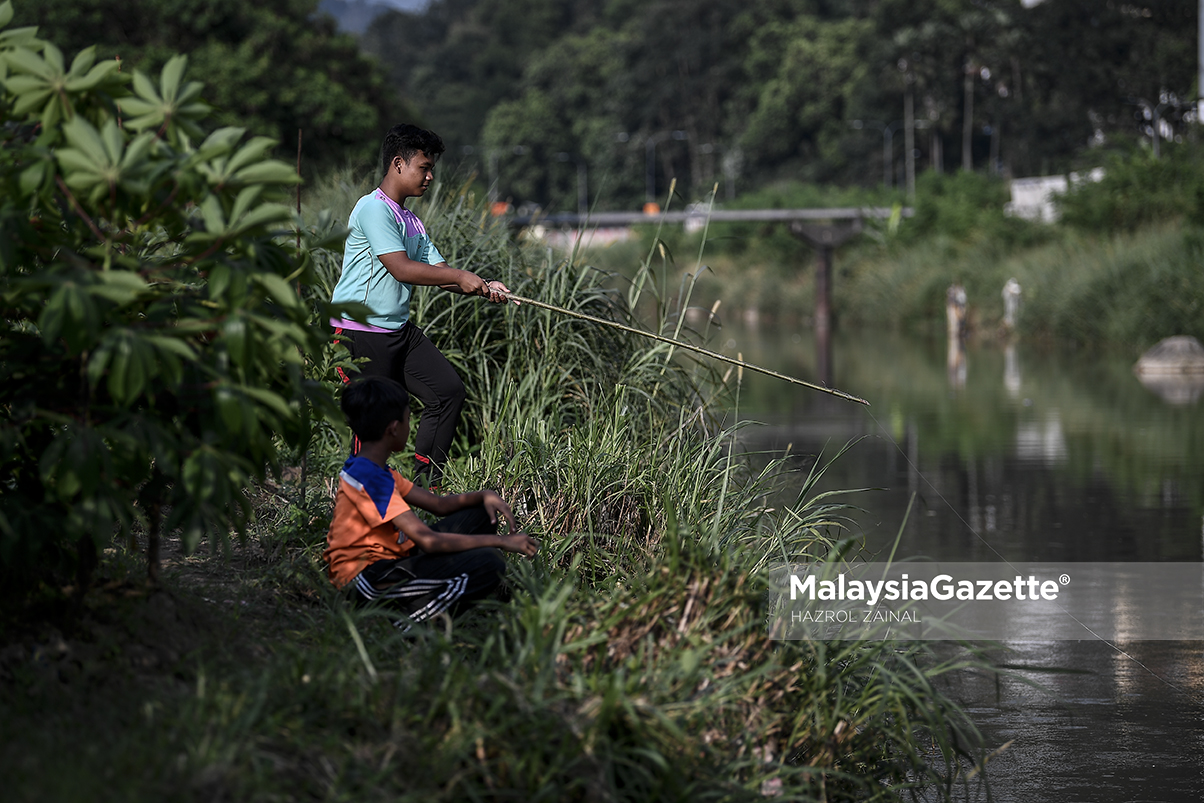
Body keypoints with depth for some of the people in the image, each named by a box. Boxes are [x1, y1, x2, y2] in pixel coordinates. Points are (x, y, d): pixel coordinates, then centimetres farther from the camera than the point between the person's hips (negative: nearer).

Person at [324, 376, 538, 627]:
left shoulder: (373, 470, 13)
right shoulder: (370, 479, -21)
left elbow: (439, 504, 17)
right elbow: (429, 540, -26)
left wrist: (484, 496, -3)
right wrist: (501, 541, -20)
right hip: (368, 582, -10)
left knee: (481, 513, 12)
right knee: (489, 564, -23)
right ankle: (404, 627, -19)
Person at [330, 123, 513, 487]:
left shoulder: (412, 221, 17)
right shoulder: (373, 208, -13)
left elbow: (439, 273, 13)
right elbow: (401, 269, -21)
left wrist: (482, 288, -5)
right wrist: (460, 276, -18)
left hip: (400, 330, 9)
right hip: (361, 331, -9)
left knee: (448, 390, 2)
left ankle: (424, 484, 7)